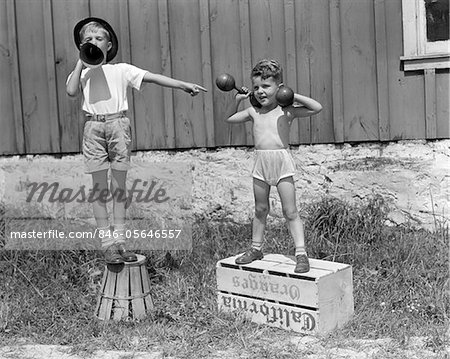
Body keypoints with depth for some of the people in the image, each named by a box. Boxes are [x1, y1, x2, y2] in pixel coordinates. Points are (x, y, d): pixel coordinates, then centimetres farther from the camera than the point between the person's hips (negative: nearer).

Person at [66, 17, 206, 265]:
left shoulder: (120, 70, 10)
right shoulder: (81, 73, 13)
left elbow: (152, 77, 1)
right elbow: (71, 91, -7)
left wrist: (184, 84, -8)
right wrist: (81, 62, 1)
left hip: (118, 125, 0)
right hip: (93, 127, 1)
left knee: (119, 186, 4)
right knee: (99, 187, 1)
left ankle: (119, 240, 12)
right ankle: (107, 243, 7)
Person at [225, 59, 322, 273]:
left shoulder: (287, 110, -2)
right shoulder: (253, 112, 10)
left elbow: (317, 108, -8)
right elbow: (229, 118, 23)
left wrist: (294, 96, -11)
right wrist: (237, 100, 10)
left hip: (282, 161, -4)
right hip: (260, 161, 4)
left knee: (290, 211, -4)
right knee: (260, 209, 15)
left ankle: (301, 253, 0)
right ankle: (256, 249, 28)